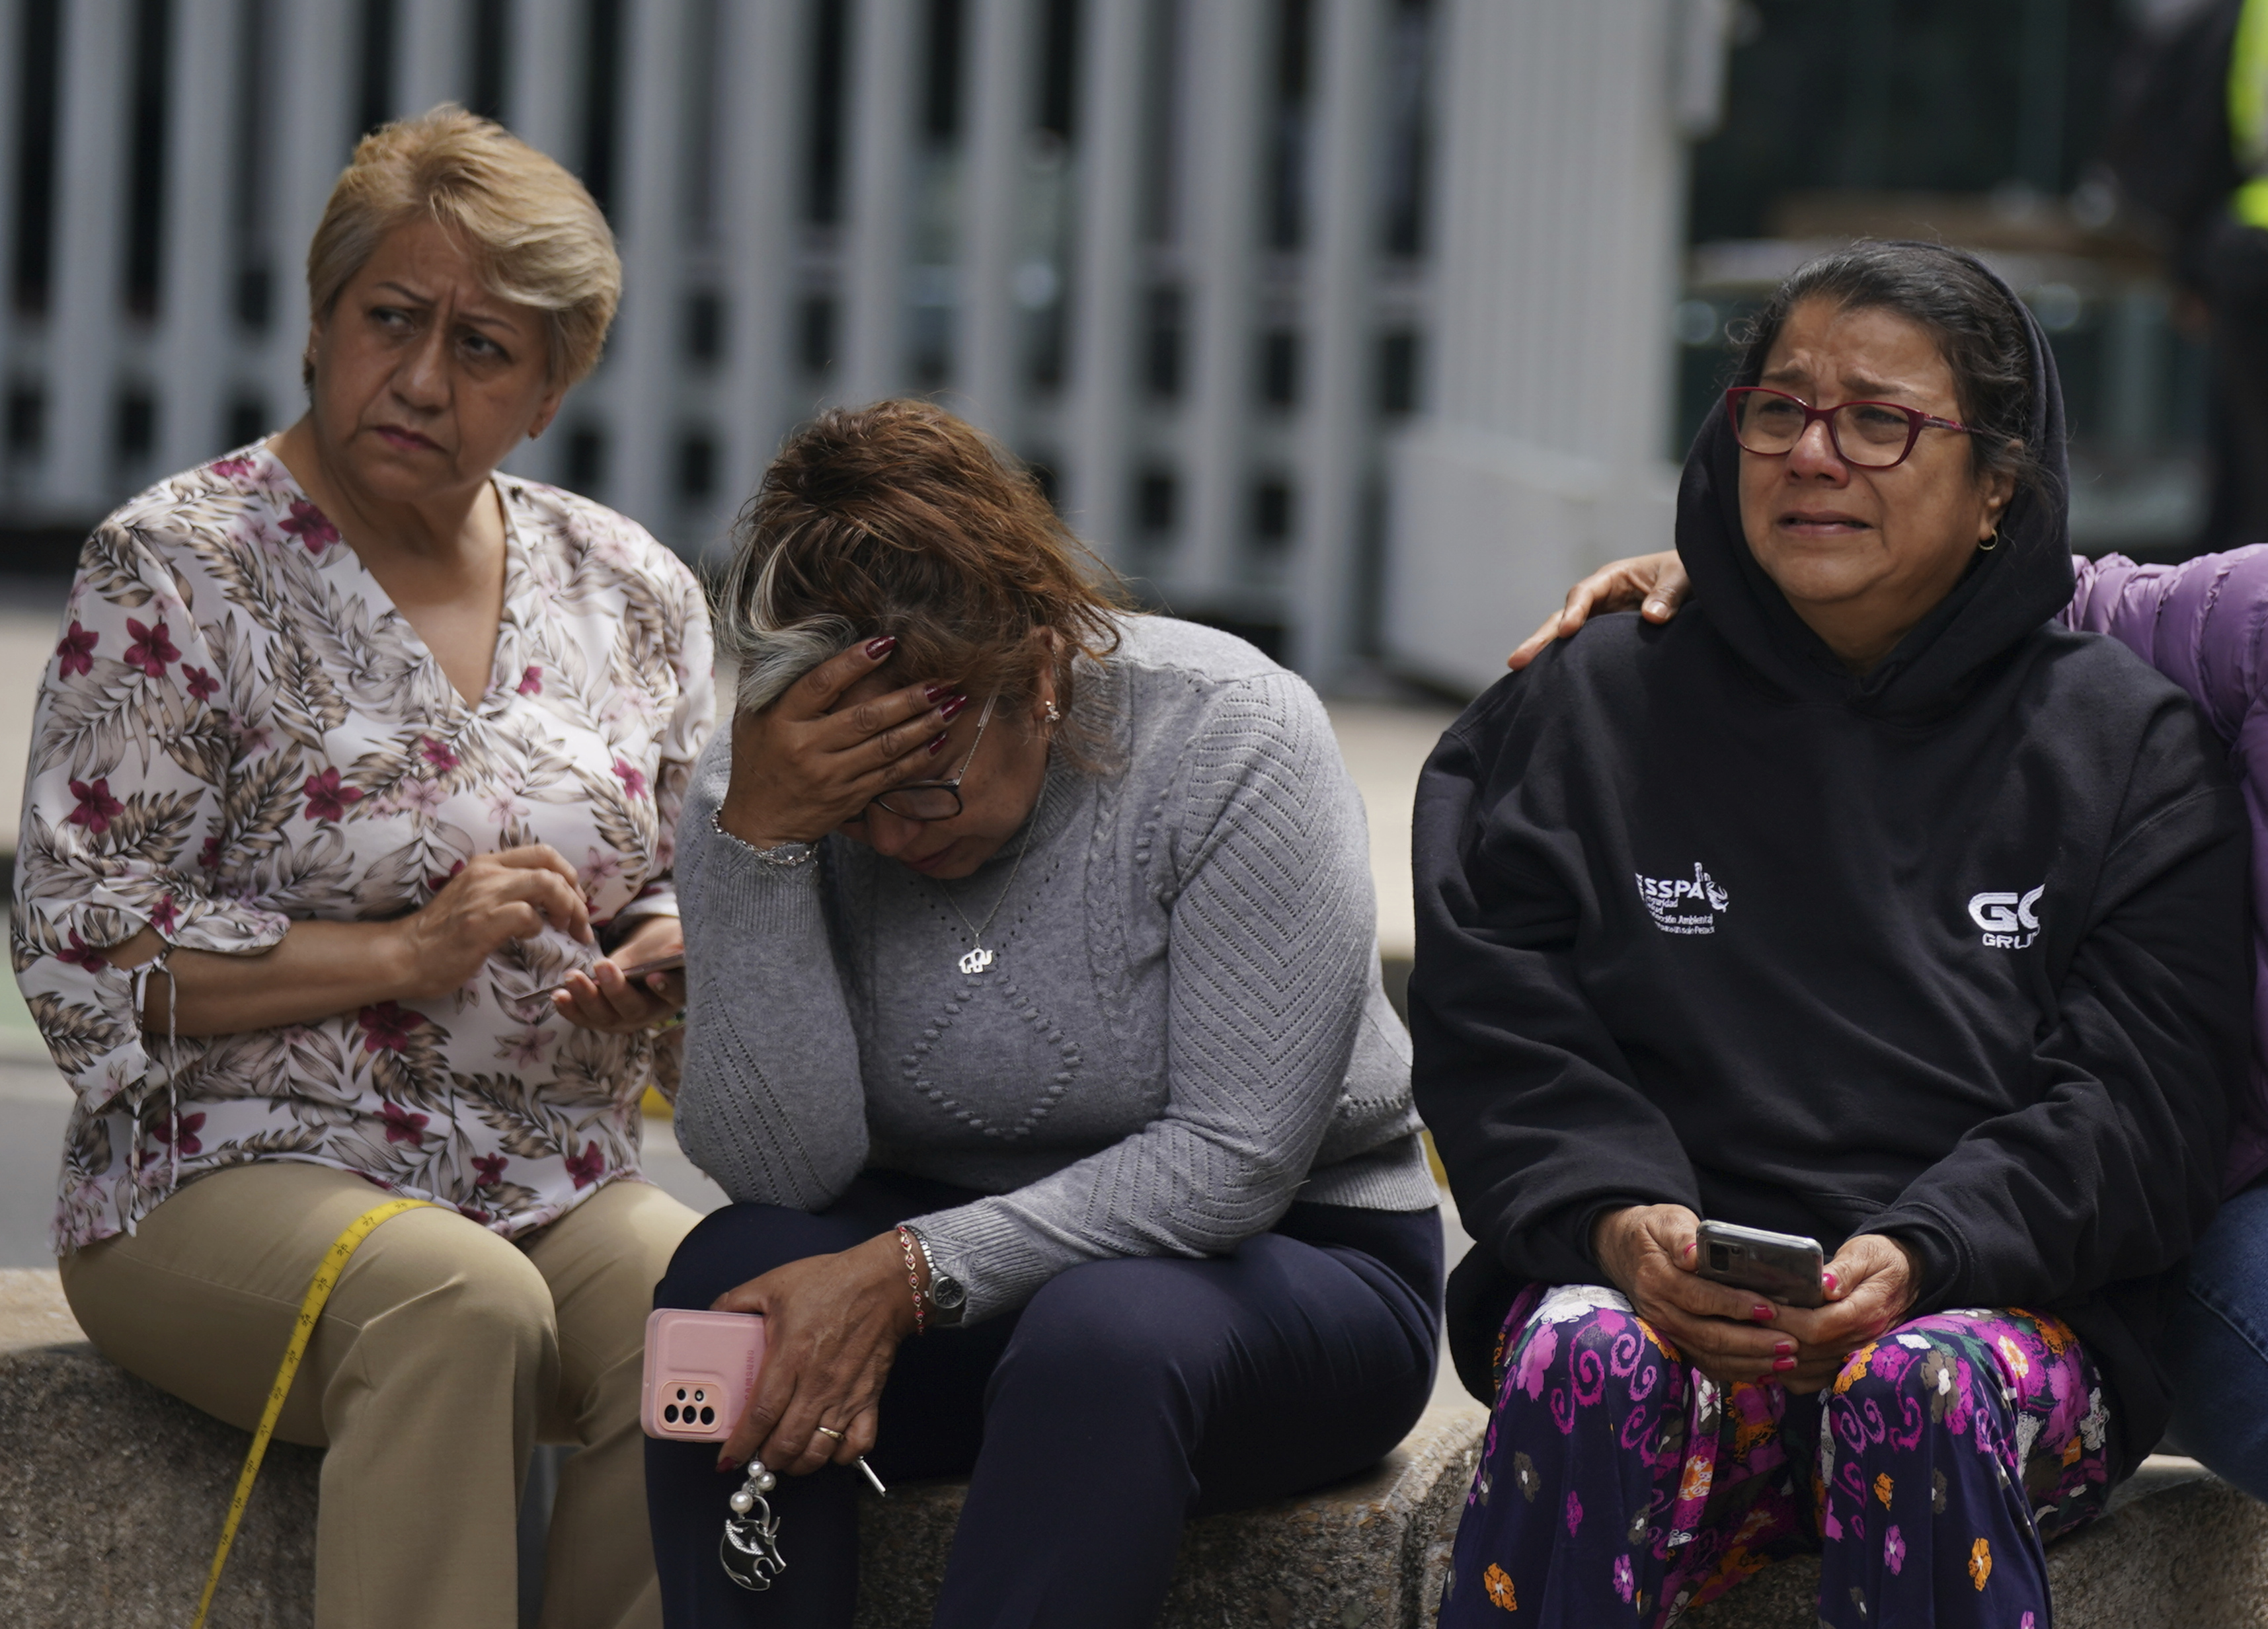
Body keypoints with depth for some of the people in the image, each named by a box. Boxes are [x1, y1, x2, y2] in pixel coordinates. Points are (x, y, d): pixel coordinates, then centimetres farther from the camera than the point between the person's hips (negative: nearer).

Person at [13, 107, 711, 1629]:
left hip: (562, 1184, 4)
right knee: (462, 1308, -37)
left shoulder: (636, 595, 12)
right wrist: (405, 952, -15)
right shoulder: (175, 574, -3)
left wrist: (667, 961, -3)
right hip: (238, 1174, -4)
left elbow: (669, 892, 23)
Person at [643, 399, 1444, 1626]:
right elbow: (782, 1172, -17)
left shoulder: (1232, 737, -19)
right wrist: (758, 843, -28)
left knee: (1101, 1336, -36)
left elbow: (1235, 1156, -20)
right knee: (728, 1279, -27)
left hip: (1289, 1261, -3)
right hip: (942, 1244, 3)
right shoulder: (755, 787, -9)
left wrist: (912, 1273, -28)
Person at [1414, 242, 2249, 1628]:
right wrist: (1617, 1220, -14)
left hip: (2009, 1305, -1)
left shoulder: (2127, 742, 10)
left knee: (1918, 1387, -36)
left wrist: (1917, 1255, -17)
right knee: (1586, 1361, -34)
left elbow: (2142, 1098, 1)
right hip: (1654, 1292, 1)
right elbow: (1492, 1028, 7)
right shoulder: (1591, 708, 14)